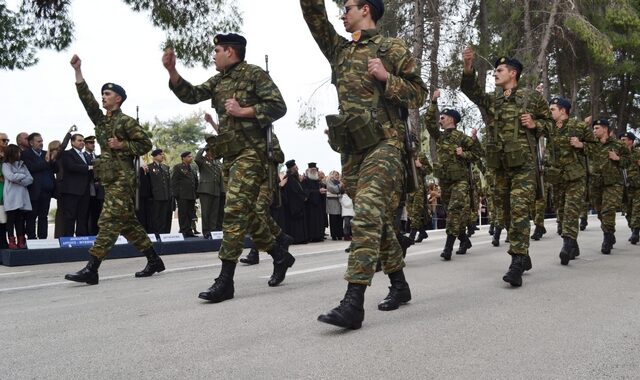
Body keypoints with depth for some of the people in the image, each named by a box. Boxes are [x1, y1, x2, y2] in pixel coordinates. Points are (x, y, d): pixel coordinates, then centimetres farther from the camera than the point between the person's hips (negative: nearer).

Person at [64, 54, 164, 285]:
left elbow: (145, 144, -5)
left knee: (108, 222, -12)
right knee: (128, 223, 10)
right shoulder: (101, 121, 17)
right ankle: (154, 261, 17)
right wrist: (78, 70, 7)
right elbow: (86, 98, 11)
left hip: (122, 179, -8)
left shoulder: (127, 121, -4)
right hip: (109, 179, 8)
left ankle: (91, 269, -15)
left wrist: (122, 145, -14)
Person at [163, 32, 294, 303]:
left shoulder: (254, 74, -4)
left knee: (234, 212, -14)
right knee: (245, 213, 12)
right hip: (229, 155, 8)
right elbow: (190, 95, 9)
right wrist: (172, 71, -2)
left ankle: (225, 281, -13)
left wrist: (243, 111, -15)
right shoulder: (218, 81, 17)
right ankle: (280, 256, 29)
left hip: (251, 153, -8)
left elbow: (279, 106, -10)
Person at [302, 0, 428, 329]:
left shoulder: (394, 48, 3)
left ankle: (354, 302, -24)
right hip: (351, 147, 6)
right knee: (379, 219, 12)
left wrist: (386, 77, -12)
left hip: (383, 143, -6)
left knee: (367, 215, -19)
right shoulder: (339, 50, 19)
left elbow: (418, 94, 2)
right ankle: (399, 284, 26)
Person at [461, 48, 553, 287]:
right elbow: (472, 91, -4)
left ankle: (517, 263, -18)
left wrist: (535, 124, -9)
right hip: (500, 163, 5)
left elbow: (550, 120, 13)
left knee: (519, 210, -15)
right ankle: (523, 256, 25)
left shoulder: (532, 97, 5)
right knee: (507, 210, 10)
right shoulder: (492, 100, 14)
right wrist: (468, 69, -22)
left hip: (523, 162, -5)